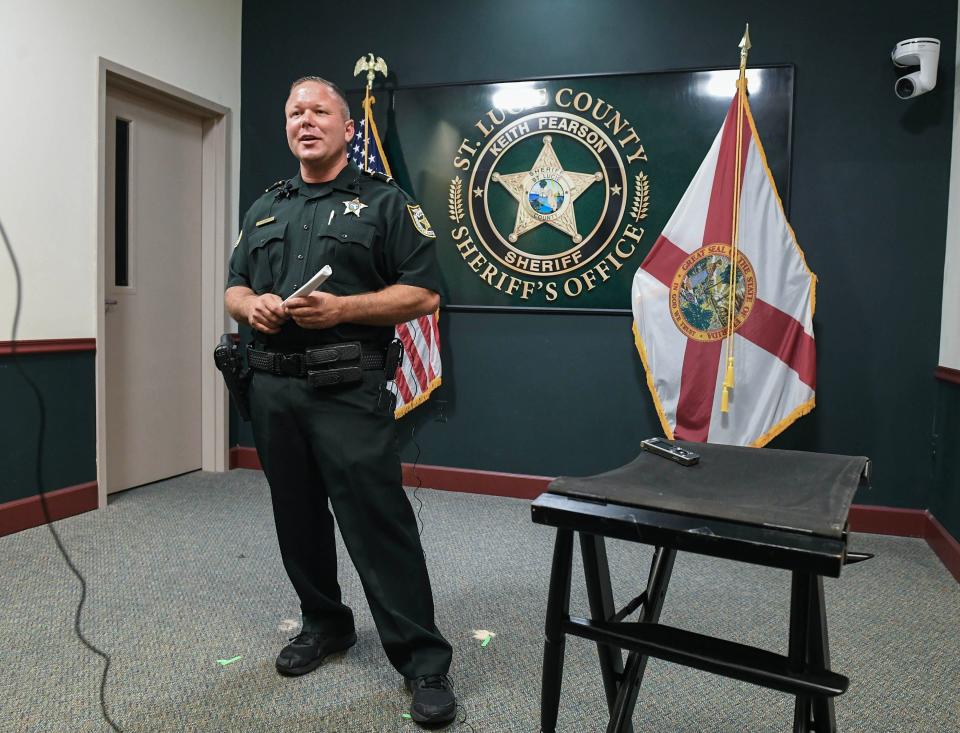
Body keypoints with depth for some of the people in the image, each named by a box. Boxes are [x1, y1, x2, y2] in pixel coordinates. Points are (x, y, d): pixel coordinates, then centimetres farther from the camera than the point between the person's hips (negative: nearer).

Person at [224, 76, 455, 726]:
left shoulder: (384, 201, 2)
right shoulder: (266, 209, 20)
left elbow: (423, 293, -5)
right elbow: (234, 287, 21)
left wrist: (343, 308, -18)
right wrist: (251, 305, -4)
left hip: (348, 392, -6)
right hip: (273, 390, 6)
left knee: (379, 524, -7)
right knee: (298, 519, 14)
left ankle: (423, 660, 4)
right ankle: (324, 624, 34)